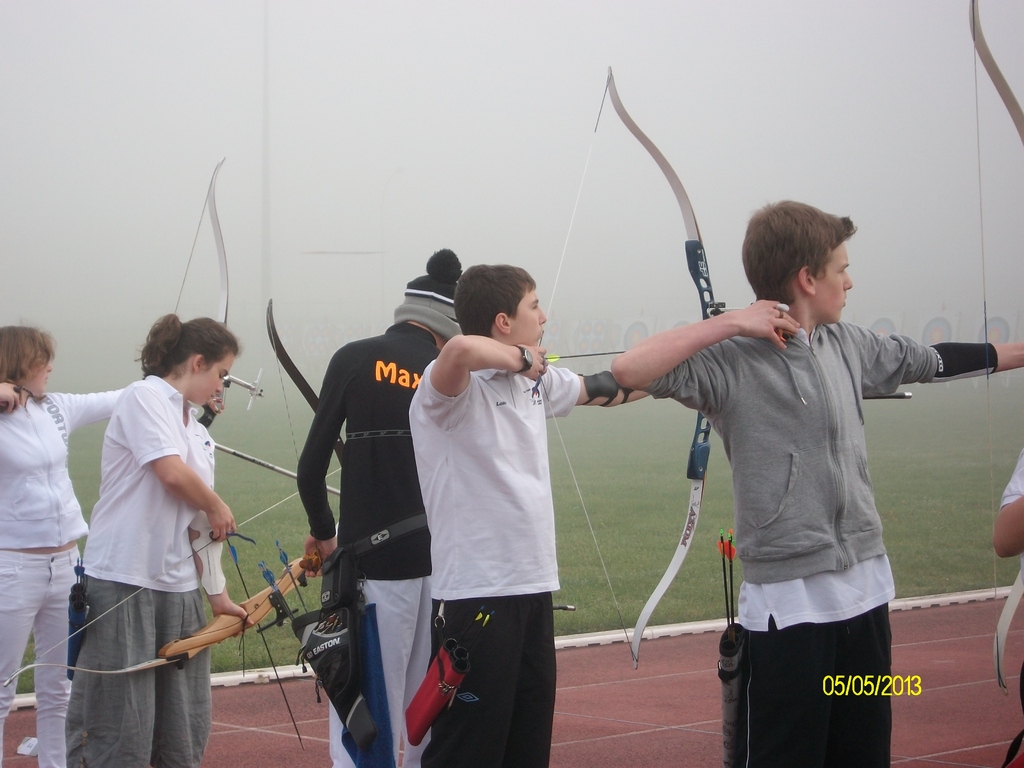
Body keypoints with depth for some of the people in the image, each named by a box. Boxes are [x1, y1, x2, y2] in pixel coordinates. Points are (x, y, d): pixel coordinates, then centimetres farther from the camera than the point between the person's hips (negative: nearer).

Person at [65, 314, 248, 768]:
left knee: (185, 730, 8)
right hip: (124, 581, -8)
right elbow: (171, 473, -18)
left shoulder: (199, 435, 17)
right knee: (119, 728, -7)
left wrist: (220, 597, 15)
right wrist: (218, 508, -1)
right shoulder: (144, 397, -6)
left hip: (178, 587, 8)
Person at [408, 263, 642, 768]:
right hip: (475, 598, -8)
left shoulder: (536, 381, 12)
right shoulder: (454, 387, -13)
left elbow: (603, 388, 28)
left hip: (533, 587, 9)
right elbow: (461, 348, -36)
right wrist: (520, 357, -17)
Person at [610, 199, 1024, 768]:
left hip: (865, 589, 7)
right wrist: (730, 323, -22)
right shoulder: (734, 359, -12)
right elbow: (630, 370, -24)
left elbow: (927, 360, 25)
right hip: (790, 605, -7)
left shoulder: (847, 345, 10)